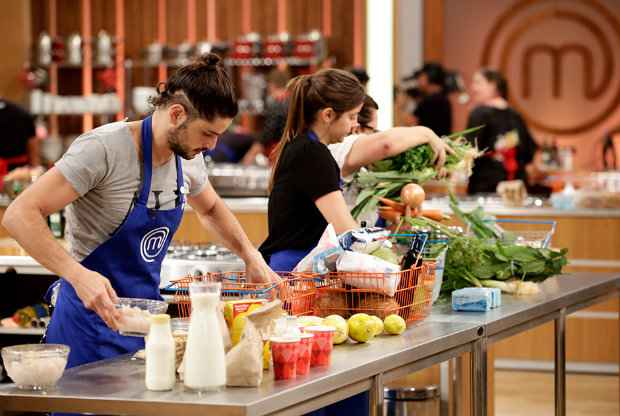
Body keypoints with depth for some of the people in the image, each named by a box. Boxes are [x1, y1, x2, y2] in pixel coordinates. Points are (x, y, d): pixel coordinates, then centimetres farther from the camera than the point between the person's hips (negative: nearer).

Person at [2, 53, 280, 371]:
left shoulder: (188, 157, 2)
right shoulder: (104, 149, -21)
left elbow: (210, 209, 26)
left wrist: (250, 256, 10)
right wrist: (77, 274, -38)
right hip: (93, 323, -7)